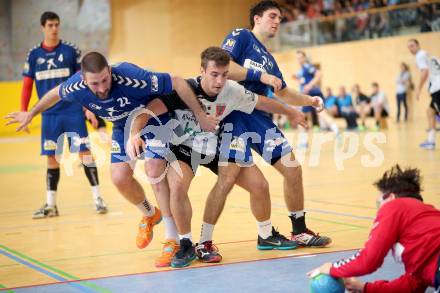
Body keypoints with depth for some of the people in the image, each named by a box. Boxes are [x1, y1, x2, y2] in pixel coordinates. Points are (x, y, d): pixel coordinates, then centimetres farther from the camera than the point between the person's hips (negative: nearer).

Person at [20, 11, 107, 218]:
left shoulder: (71, 51, 1)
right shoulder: (34, 55, 6)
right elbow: (27, 86, 8)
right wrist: (23, 113, 2)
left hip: (73, 112, -2)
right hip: (49, 115, 2)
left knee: (84, 153, -6)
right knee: (51, 158, 6)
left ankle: (97, 198, 2)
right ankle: (50, 205, 16)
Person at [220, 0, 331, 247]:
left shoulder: (269, 58, 23)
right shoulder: (240, 37, 0)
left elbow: (283, 93, 30)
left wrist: (310, 100, 14)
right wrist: (261, 76, -16)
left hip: (259, 117, 8)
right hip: (233, 114, -8)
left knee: (293, 169, 5)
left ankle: (300, 231, 20)